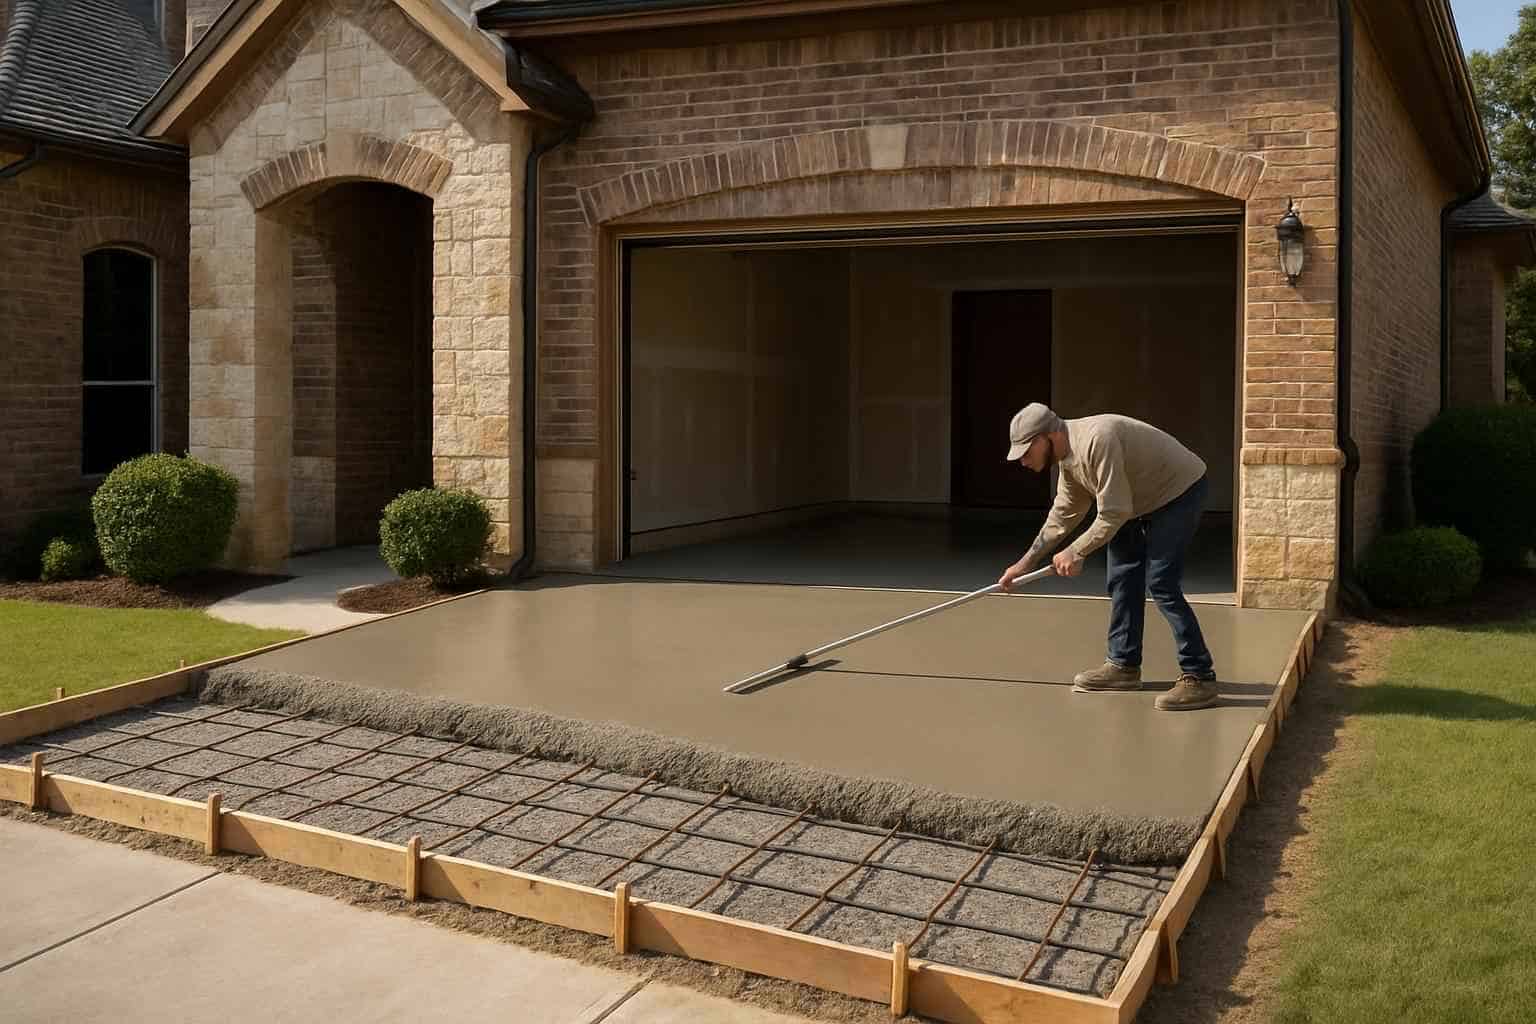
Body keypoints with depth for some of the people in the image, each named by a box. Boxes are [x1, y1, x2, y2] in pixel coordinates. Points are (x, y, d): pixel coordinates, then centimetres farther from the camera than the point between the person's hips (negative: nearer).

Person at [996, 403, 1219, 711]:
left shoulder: (1097, 441, -32)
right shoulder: (1068, 456, 0)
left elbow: (1114, 514, -30)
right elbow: (1063, 515, 11)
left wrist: (1076, 552, -18)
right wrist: (1025, 563, 11)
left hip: (1181, 489, -10)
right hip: (1145, 498, 10)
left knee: (1161, 584, -17)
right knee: (1122, 578, 9)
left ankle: (1199, 678, -13)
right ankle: (1124, 665, 20)